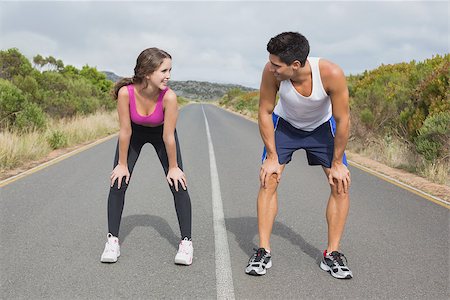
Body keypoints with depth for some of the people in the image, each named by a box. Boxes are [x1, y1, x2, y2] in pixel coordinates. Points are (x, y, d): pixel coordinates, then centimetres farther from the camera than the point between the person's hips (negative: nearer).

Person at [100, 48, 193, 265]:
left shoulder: (169, 96, -37)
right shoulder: (126, 93, -35)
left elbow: (168, 137, -27)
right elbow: (125, 131, -24)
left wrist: (173, 167, -16)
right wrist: (122, 164, -14)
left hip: (160, 133, -1)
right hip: (135, 133, 1)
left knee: (178, 185, -8)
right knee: (118, 183, -6)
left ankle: (186, 242, 2)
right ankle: (112, 240, 8)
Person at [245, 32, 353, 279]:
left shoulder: (331, 74, -37)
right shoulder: (271, 72, -33)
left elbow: (342, 120, -23)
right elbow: (265, 112, -17)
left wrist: (337, 163, -15)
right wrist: (272, 157, -14)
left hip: (321, 126, 0)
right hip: (285, 123, 0)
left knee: (341, 184, -8)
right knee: (268, 180, -12)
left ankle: (332, 254, 3)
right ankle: (263, 252, -3)